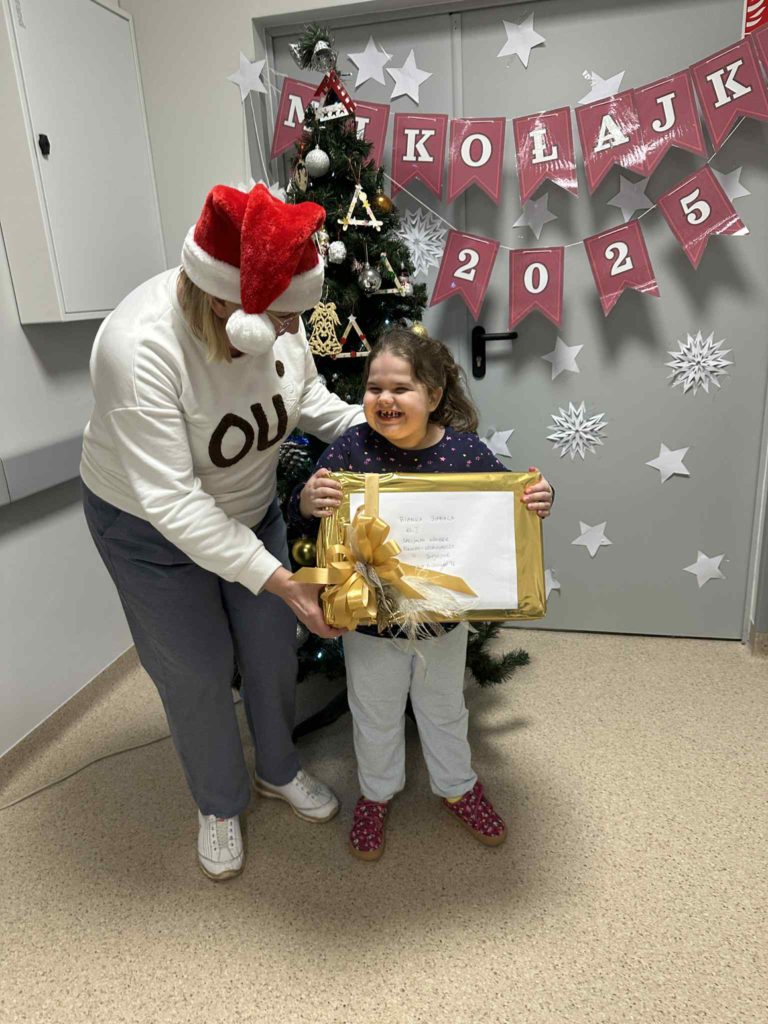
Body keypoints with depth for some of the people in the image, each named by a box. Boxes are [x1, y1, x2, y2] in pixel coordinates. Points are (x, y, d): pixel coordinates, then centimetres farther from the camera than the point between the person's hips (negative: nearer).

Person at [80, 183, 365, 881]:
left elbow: (306, 396, -1)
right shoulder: (140, 346, -36)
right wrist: (277, 579, -39)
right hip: (150, 528, -5)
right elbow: (170, 502, -37)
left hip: (251, 508, 5)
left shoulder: (273, 309, -20)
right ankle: (220, 804, 39)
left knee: (273, 649, 15)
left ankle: (279, 770, 45)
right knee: (198, 671, 9)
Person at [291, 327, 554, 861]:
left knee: (444, 708, 26)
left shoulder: (464, 448, -14)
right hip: (369, 617, 0)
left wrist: (539, 499, -24)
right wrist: (308, 500, -39)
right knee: (376, 716, 22)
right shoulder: (352, 448, -17)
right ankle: (377, 793, 51)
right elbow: (301, 508, -16)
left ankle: (458, 786, 54)